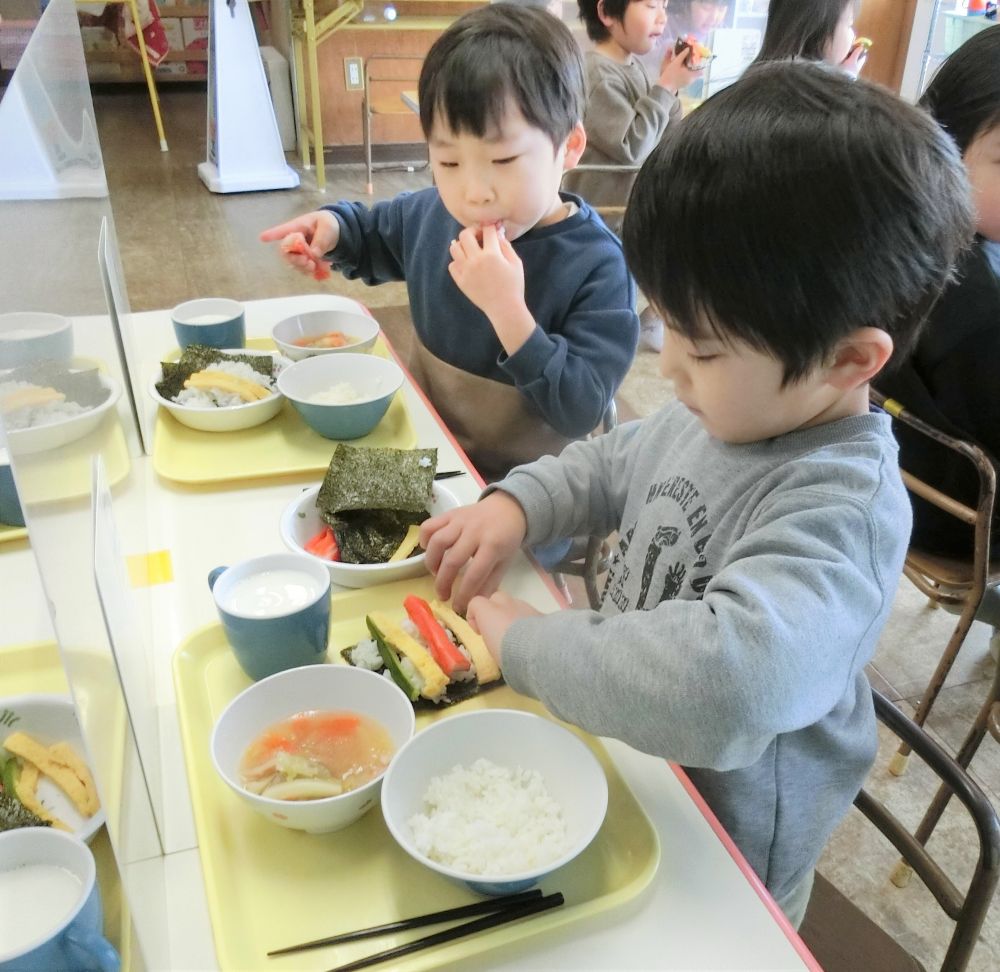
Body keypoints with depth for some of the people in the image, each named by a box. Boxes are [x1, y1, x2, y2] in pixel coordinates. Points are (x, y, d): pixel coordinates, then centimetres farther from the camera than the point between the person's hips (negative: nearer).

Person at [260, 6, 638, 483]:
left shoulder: (598, 267, -21)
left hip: (519, 486, -6)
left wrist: (509, 311, -35)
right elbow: (375, 233, 20)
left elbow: (580, 412, -25)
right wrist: (331, 228, -3)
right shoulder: (434, 212, -3)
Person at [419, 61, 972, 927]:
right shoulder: (723, 413, -9)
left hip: (715, 866, -6)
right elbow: (610, 466, 9)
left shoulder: (841, 508, -34)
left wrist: (527, 644, -36)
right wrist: (515, 504, -9)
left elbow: (726, 682, -50)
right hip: (624, 774, 6)